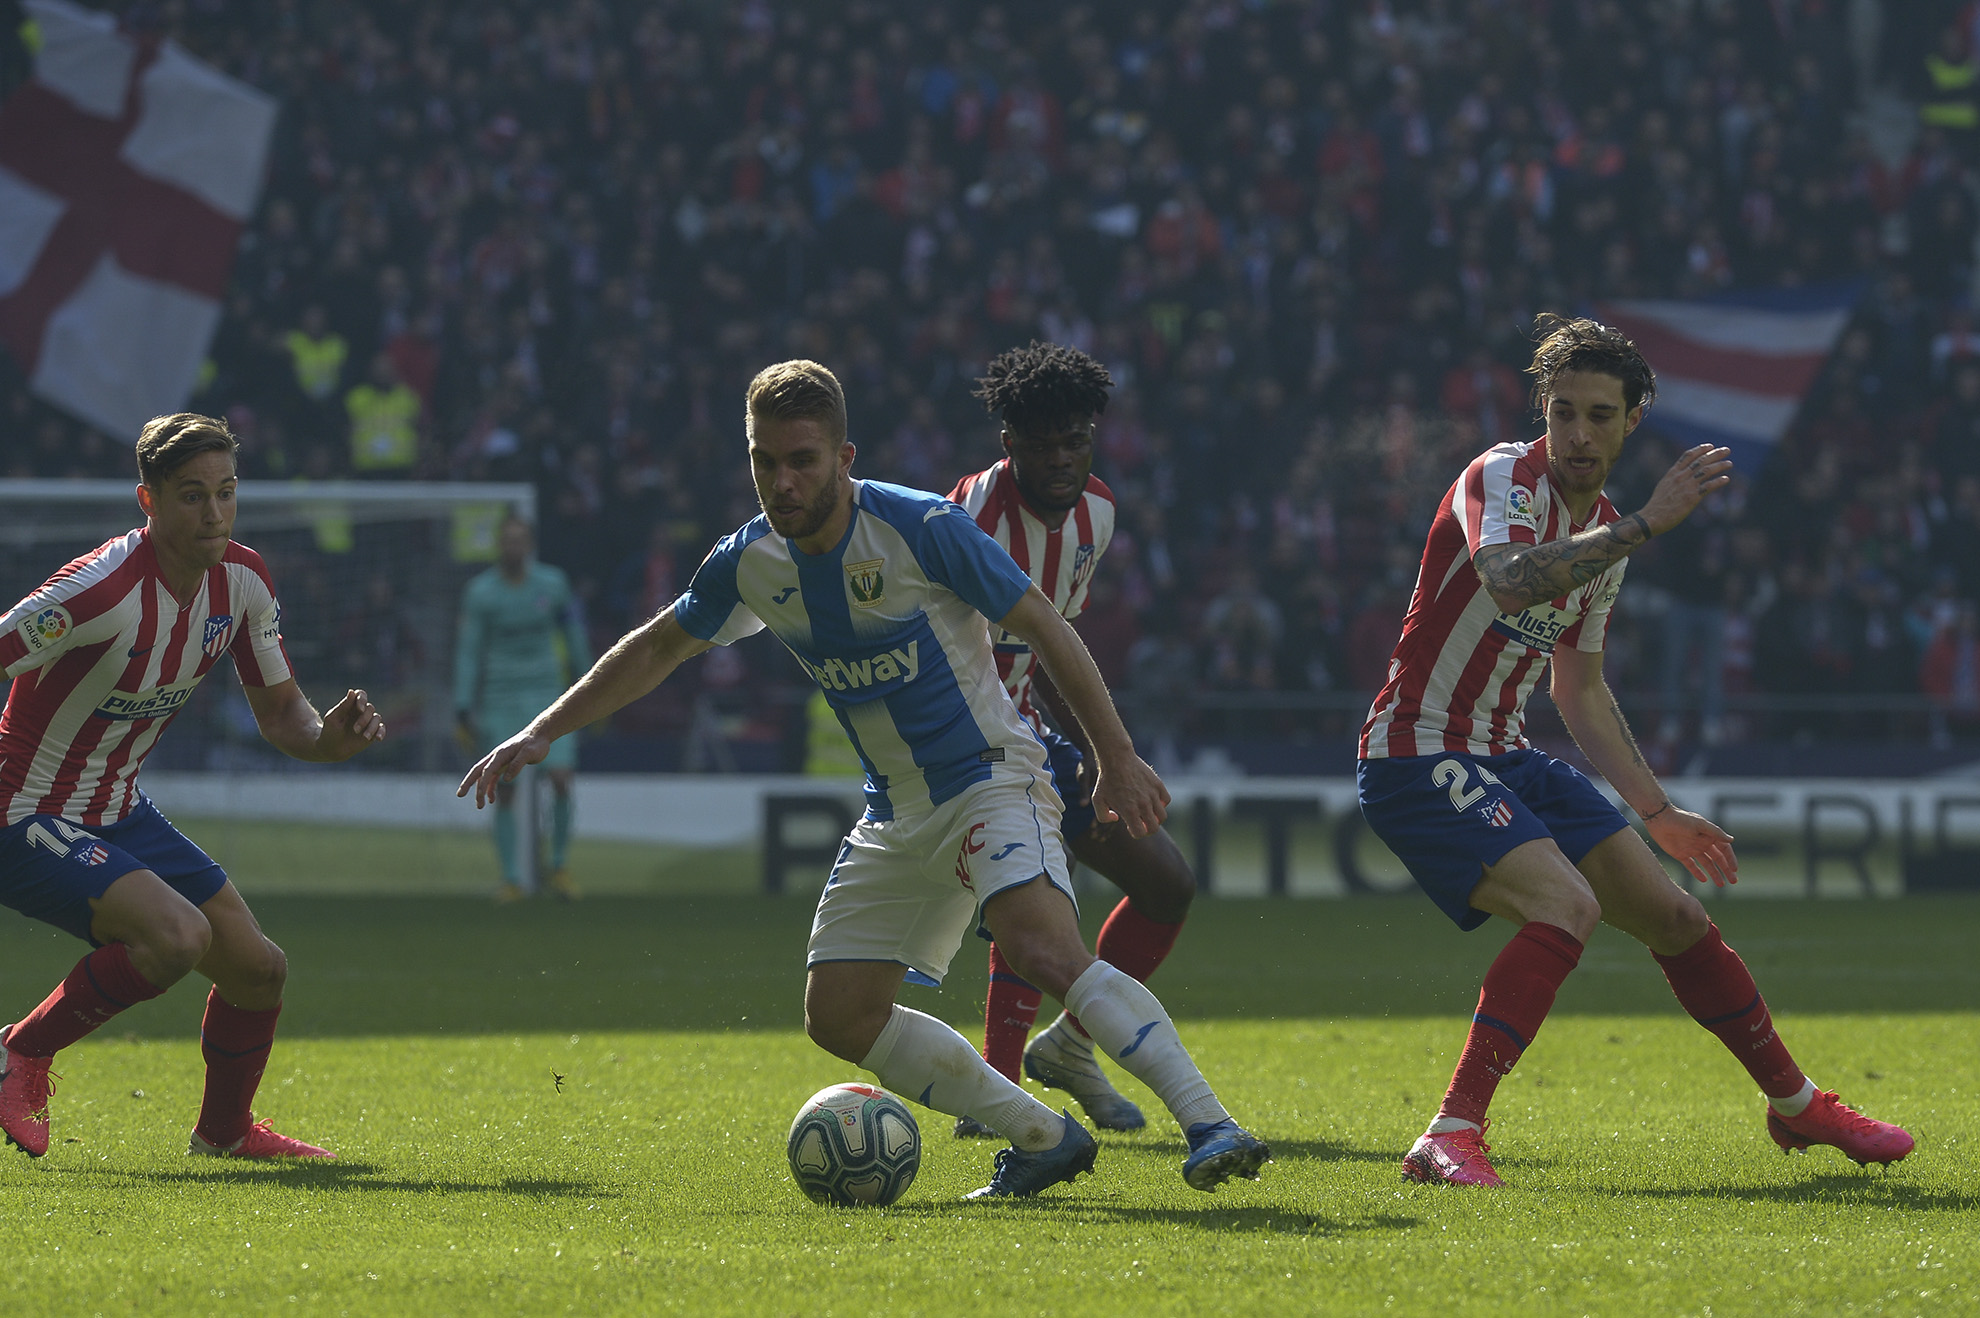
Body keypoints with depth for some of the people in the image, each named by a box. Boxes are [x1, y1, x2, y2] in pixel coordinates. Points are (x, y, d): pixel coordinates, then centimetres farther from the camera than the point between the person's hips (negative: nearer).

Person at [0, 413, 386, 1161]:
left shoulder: (243, 581, -3)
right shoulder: (105, 590, -28)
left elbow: (280, 712, 5)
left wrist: (329, 737, -17)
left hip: (120, 813, 8)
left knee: (258, 970, 9)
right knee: (179, 934, -29)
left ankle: (224, 1131, 36)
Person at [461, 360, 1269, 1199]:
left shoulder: (922, 529, -18)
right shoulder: (751, 564, -2)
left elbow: (1044, 628, -10)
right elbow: (656, 650, 15)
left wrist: (1116, 760, -9)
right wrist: (540, 734, 11)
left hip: (990, 778, -7)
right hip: (896, 815, 7)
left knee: (1046, 951, -31)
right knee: (838, 1016, 1)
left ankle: (1210, 1126, -34)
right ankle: (1044, 1140, 9)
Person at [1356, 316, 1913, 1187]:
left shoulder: (1606, 535, 10)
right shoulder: (1502, 478, -15)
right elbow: (1509, 584, -38)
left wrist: (1658, 811, 21)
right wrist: (1647, 523, -36)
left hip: (1503, 757, 8)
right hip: (1418, 757, -8)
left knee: (1673, 914, 11)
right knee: (1565, 904, -29)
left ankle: (1795, 1106, 30)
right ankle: (1450, 1138, -29)